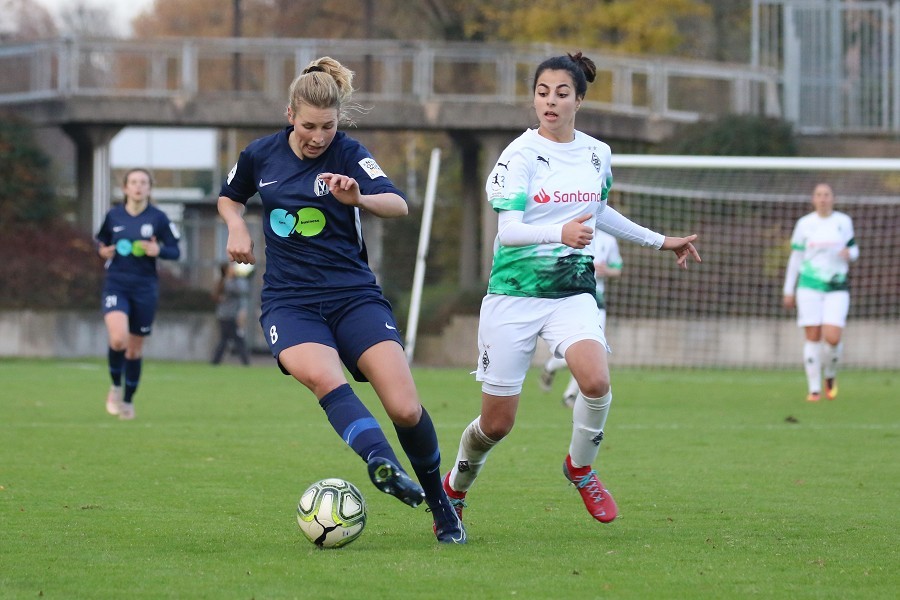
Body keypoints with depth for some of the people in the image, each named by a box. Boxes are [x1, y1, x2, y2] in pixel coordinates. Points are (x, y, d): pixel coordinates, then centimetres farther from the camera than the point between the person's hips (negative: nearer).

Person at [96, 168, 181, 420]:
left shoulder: (158, 218, -2)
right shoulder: (113, 216, 2)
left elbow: (175, 251, 2)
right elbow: (101, 240, 18)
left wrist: (158, 251, -18)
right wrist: (102, 251, -5)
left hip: (145, 288, 0)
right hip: (116, 285, 0)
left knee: (135, 347, 8)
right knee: (118, 339, -23)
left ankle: (128, 400, 27)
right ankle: (116, 385, 5)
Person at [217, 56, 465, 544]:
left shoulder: (348, 154, -2)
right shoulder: (261, 155, 6)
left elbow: (398, 205, -17)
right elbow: (229, 198, 27)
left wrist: (358, 198, -37)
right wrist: (237, 227, 5)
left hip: (354, 295, -1)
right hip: (289, 300, 1)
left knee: (405, 409, -14)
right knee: (323, 376, -35)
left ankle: (441, 504, 10)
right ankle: (383, 463, -55)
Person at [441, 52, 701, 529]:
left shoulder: (597, 154, 6)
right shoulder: (520, 154, -9)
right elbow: (507, 229, -20)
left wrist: (660, 241, 30)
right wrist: (560, 233, -38)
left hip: (572, 292, 3)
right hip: (514, 291, -3)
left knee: (596, 382, -27)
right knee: (496, 423, 1)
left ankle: (580, 468, 1)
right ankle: (456, 485, 33)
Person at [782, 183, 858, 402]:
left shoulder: (844, 221, 5)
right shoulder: (804, 224, 3)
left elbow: (853, 250, 13)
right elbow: (795, 258, 8)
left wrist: (849, 253, -13)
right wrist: (789, 291, 7)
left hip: (837, 288, 0)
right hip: (809, 286, 0)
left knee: (832, 338, -13)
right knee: (813, 337, -4)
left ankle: (830, 375, 17)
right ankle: (813, 389, 4)